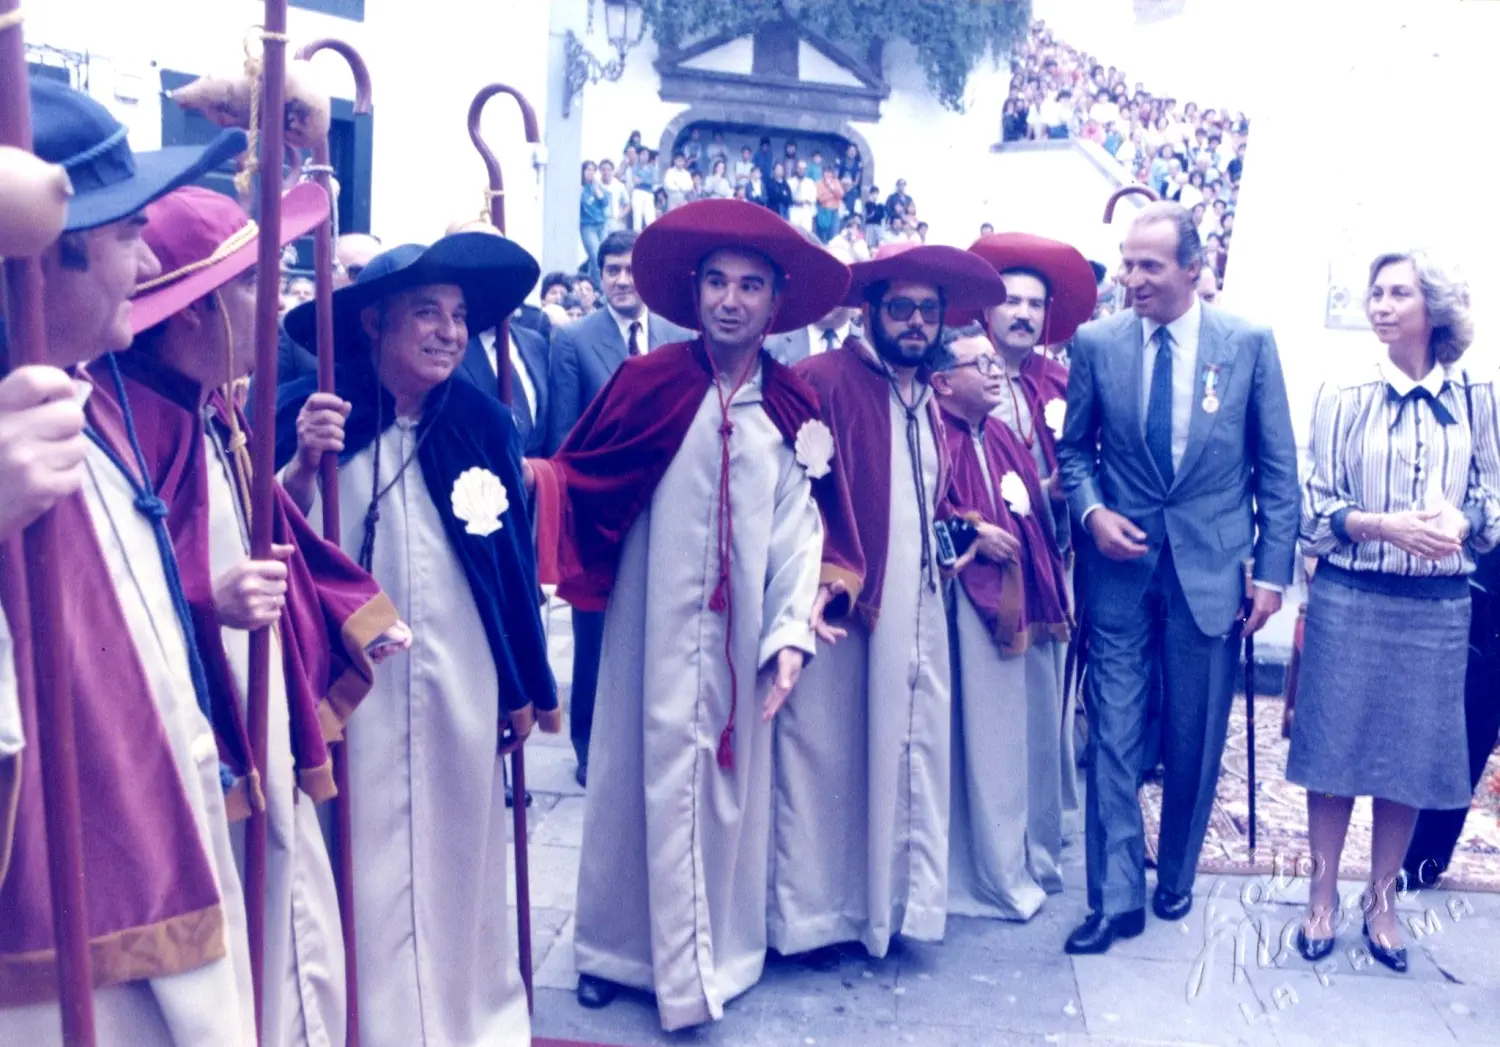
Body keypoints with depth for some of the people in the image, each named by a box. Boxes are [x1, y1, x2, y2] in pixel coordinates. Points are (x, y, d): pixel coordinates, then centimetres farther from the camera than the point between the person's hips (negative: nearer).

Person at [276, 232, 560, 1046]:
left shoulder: (484, 423, 0)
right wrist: (304, 464, -26)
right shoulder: (310, 413, -6)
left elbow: (515, 558, 5)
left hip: (464, 680, 2)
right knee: (370, 864, 6)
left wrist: (526, 685, 8)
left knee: (462, 853, 14)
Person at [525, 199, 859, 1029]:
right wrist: (530, 478, -23)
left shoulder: (792, 410, 2)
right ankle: (617, 947, 28)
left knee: (729, 785, 11)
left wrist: (790, 632, -10)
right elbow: (580, 477, -2)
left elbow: (799, 530, -2)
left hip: (741, 635, 2)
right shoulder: (647, 382, -3)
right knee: (641, 780, 9)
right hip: (653, 626, -1)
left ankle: (713, 954, 29)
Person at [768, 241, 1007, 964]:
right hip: (841, 605, -6)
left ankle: (894, 898, 24)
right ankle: (812, 911, 17)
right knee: (826, 754, 3)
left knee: (907, 754, 10)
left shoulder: (931, 401, 17)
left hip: (917, 608, 7)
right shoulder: (824, 379, -6)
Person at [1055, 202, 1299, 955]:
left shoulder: (1249, 344, -2)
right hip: (1120, 563, 0)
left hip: (1212, 565, 0)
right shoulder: (1094, 344, 0)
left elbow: (1278, 466, 2)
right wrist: (1092, 511, -10)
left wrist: (1273, 569, -2)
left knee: (1195, 738, 10)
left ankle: (1175, 877, 30)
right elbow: (1073, 448, 8)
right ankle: (1116, 897, 10)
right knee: (1115, 733, 0)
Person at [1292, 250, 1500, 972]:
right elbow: (1315, 505, -2)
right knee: (1336, 749, 5)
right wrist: (1386, 525, -19)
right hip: (1349, 599, -1)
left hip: (1438, 606, 2)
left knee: (1413, 756, 9)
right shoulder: (1343, 395, -2)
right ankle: (1323, 893, 22)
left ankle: (1381, 898, 27)